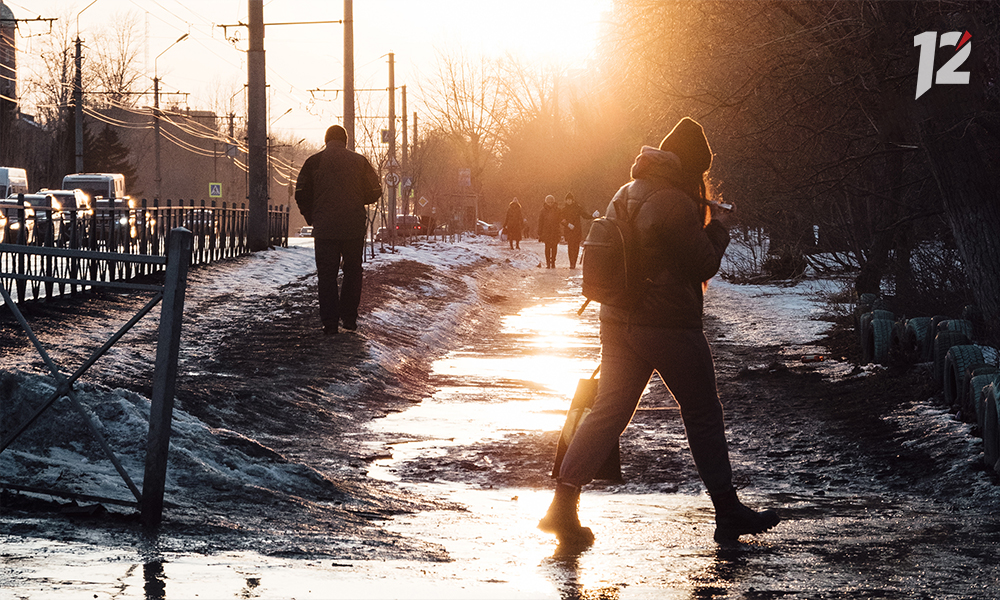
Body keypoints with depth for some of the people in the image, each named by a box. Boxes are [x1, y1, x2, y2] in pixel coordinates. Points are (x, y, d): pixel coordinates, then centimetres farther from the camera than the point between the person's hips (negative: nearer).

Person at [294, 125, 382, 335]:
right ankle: (349, 317, 12)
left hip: (325, 229, -1)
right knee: (352, 272, 15)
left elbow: (301, 194, -2)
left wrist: (311, 217, 13)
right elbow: (374, 192, 4)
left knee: (327, 275, 4)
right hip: (354, 228, 1)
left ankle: (330, 321, -2)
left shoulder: (314, 162, 0)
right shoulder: (359, 161, 2)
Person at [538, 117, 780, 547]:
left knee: (608, 411, 7)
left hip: (618, 321, 7)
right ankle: (728, 511, 14)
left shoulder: (625, 195, 11)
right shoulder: (677, 204, -17)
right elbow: (705, 265, -12)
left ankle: (564, 499, -5)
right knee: (703, 416, 6)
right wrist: (715, 228, 5)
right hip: (670, 326, -7)